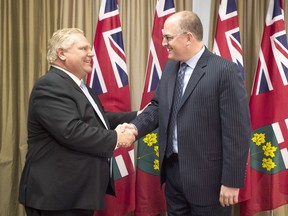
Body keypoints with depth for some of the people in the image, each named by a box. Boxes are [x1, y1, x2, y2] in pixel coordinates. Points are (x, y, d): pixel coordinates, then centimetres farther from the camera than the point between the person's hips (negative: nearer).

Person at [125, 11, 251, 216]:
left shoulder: (225, 71, -16)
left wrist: (232, 181, -16)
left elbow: (237, 131, -17)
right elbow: (158, 105, 13)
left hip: (206, 175, -6)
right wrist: (135, 127, -7)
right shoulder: (170, 67, 7)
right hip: (172, 168, 7)